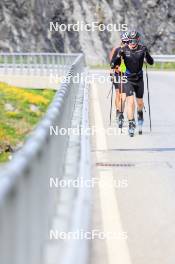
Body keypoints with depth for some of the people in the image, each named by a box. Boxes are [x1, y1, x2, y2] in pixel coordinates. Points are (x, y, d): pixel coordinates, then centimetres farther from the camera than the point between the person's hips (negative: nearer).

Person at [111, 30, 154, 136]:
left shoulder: (142, 49, -8)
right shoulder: (124, 50, -11)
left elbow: (151, 62, -5)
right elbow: (114, 63, -9)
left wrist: (147, 54, -25)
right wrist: (119, 56, -29)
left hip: (139, 79, 2)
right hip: (128, 79, -2)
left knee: (140, 102, 13)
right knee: (130, 101, -16)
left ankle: (140, 113, 47)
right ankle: (131, 124, -14)